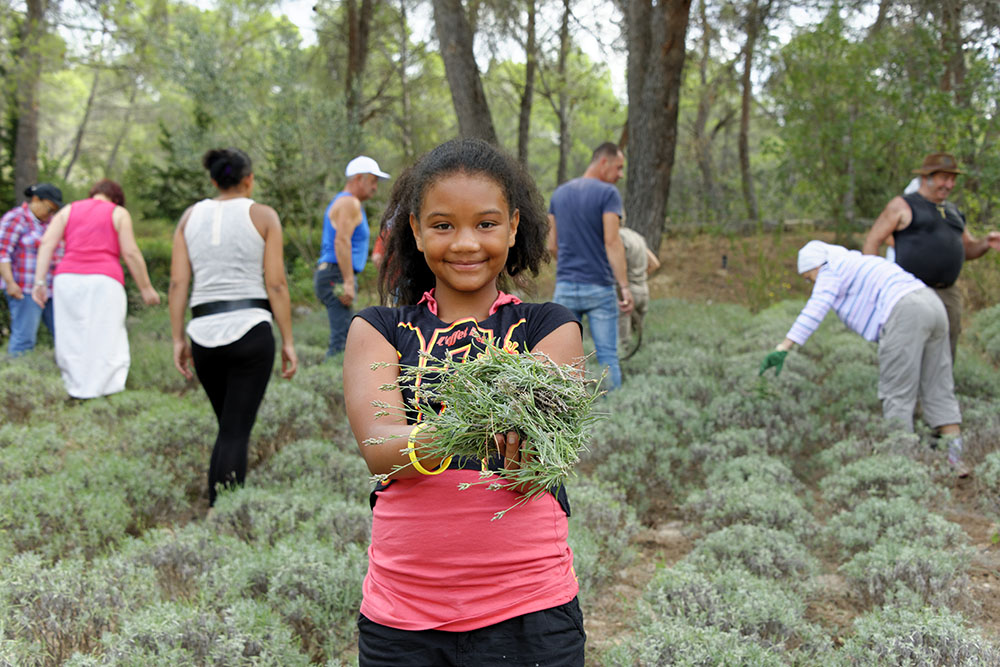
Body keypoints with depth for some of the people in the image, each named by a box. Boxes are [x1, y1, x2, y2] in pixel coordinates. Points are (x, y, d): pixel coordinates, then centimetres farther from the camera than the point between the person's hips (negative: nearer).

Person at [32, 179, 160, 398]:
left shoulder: (68, 210, 18)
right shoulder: (119, 213, 10)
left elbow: (47, 243, 6)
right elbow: (130, 253, 2)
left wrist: (39, 281, 3)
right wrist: (146, 288, 7)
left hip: (67, 279, 3)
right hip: (104, 280, -3)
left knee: (71, 340, 8)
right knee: (105, 341, -2)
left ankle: (75, 389, 7)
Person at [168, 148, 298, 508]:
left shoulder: (191, 216, 12)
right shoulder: (263, 216, 2)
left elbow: (177, 284, 5)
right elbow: (276, 284, -3)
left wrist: (178, 339, 8)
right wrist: (288, 341, 0)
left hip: (204, 333, 4)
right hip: (251, 330, -4)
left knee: (229, 427, 19)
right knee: (236, 433, -2)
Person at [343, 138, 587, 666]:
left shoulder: (550, 328, 1)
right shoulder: (378, 330, 3)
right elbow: (377, 448, -14)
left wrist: (518, 450, -35)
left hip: (527, 612, -1)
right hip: (400, 614, 1)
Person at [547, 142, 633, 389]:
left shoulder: (559, 193, 10)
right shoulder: (608, 193, -8)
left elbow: (552, 246, 12)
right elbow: (612, 242, -17)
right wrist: (624, 286, -19)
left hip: (565, 286, 4)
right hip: (599, 288, -4)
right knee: (607, 356, 2)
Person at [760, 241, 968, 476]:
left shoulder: (832, 269, 7)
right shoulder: (861, 264, 33)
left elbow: (812, 313, -7)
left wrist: (782, 349, -12)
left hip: (905, 313, -9)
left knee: (897, 394, -2)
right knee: (938, 390, 12)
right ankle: (953, 457, 10)